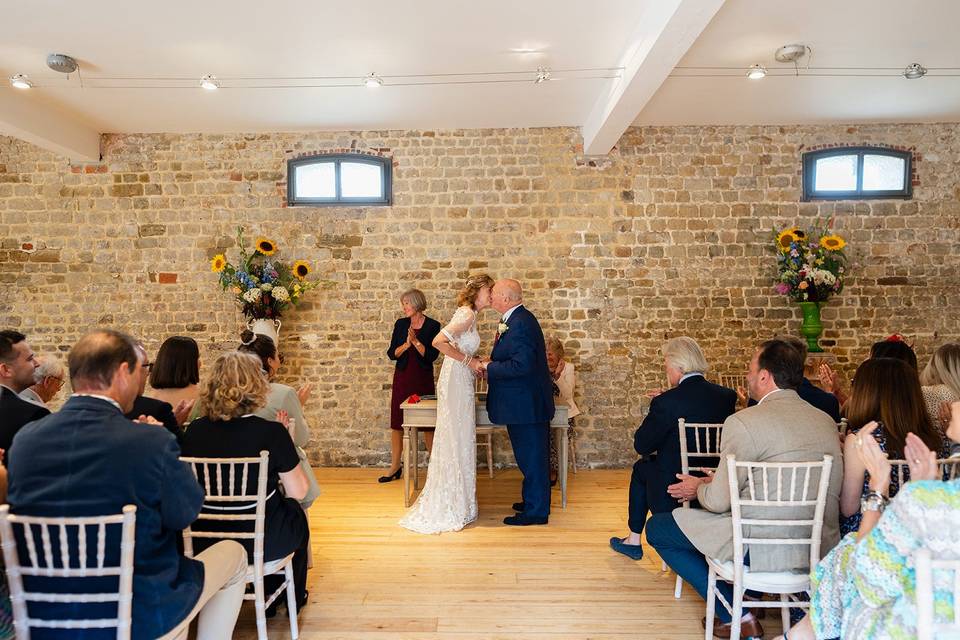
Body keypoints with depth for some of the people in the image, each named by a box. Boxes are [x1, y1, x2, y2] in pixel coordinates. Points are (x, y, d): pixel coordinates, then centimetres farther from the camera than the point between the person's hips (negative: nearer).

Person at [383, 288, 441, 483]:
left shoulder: (432, 326, -4)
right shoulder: (400, 324, 5)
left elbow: (432, 355, -10)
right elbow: (392, 354, 1)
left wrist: (415, 341, -18)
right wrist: (406, 345, -16)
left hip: (423, 379, -3)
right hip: (402, 378, 3)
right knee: (396, 423, 4)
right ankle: (395, 467, 14)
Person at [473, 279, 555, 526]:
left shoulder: (521, 323, -22)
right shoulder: (518, 319, 11)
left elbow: (521, 365, -29)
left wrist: (488, 368, -18)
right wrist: (491, 362, 3)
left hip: (527, 404, -10)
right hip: (525, 403, 10)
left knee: (532, 458, 2)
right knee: (531, 456, 21)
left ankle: (536, 511, 15)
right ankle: (533, 500, 35)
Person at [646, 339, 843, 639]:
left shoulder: (744, 422, -17)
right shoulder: (826, 420, 6)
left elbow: (719, 501, -15)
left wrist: (700, 488, 9)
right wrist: (717, 481, 19)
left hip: (766, 551, -8)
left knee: (656, 527, 5)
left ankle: (736, 616, 8)